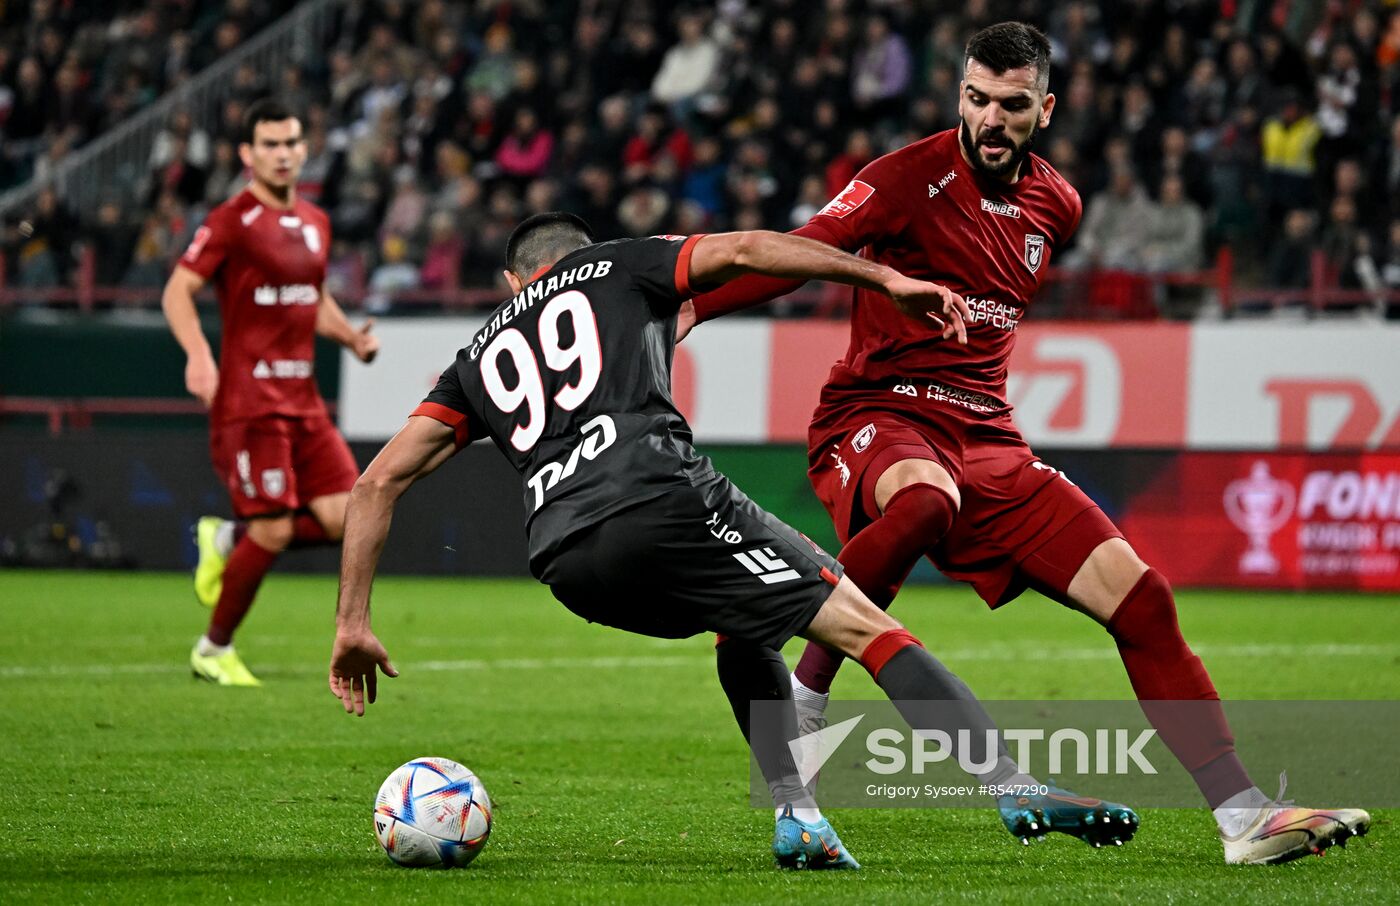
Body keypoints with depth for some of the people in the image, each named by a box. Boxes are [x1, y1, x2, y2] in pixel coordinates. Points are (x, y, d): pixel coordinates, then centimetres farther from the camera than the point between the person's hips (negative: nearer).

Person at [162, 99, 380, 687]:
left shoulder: (315, 223, 15)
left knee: (346, 517, -4)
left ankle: (226, 540, 19)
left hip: (302, 397, 7)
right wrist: (197, 354, -27)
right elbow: (178, 292, -11)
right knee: (272, 531, -11)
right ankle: (213, 650, 8)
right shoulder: (233, 221, -7)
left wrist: (352, 337, 9)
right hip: (250, 400, -7)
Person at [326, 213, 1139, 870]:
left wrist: (354, 623, 26)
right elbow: (744, 251, 9)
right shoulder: (620, 268, 25)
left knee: (747, 629, 31)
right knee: (862, 624, -1)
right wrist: (888, 280, 5)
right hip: (660, 498, -5)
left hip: (565, 561, 5)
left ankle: (797, 817, 15)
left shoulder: (482, 356, 32)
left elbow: (379, 480, 25)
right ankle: (1018, 789, -13)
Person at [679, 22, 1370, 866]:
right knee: (927, 499, -43)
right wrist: (692, 305, -30)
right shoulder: (913, 177, -7)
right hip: (876, 417, -6)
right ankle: (798, 706, -27)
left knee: (1140, 595, -6)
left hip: (987, 440, 6)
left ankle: (1241, 812, -4)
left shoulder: (1056, 203, 13)